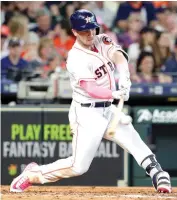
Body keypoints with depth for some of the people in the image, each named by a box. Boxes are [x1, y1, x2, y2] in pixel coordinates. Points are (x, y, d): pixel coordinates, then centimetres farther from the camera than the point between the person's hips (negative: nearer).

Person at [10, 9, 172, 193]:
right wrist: (115, 94, -43)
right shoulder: (76, 58, -17)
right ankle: (32, 174, 9)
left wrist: (124, 79, -34)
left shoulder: (102, 42, 4)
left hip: (108, 110, 7)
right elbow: (91, 89, -27)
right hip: (87, 114, -7)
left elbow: (119, 57, -15)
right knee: (78, 166, -6)